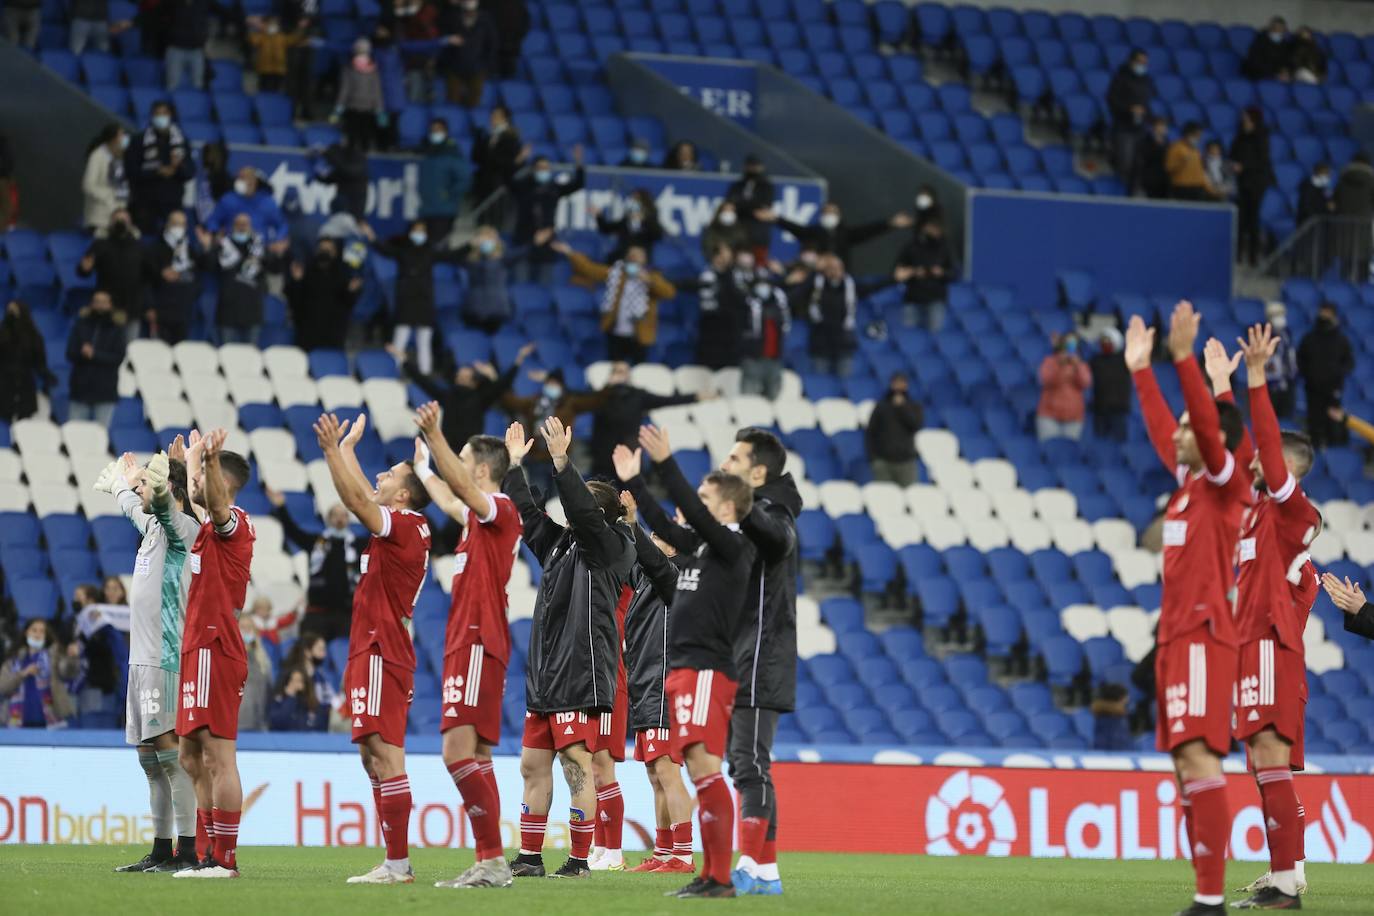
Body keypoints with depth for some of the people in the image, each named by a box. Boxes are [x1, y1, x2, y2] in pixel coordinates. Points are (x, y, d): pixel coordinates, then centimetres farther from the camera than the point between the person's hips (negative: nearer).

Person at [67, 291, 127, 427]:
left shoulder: (116, 329, 3)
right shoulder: (81, 325, 7)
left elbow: (119, 357, -6)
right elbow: (70, 353, 1)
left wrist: (95, 355, -18)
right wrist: (83, 353, -20)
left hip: (105, 389, -1)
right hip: (80, 387, 1)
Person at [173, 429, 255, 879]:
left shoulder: (232, 522, -8)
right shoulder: (213, 526, 18)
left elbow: (215, 498, -33)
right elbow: (199, 497, 42)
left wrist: (209, 458, -49)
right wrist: (193, 458, 57)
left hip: (215, 648, -10)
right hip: (199, 648, 10)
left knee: (219, 755, -11)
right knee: (192, 755, 12)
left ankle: (224, 858, -14)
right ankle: (211, 854, 14)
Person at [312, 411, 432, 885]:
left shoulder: (405, 526, -10)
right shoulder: (403, 528, 15)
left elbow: (356, 500, -22)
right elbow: (362, 499, 30)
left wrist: (335, 450, -22)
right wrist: (347, 448, 34)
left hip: (382, 653, -10)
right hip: (372, 651, 10)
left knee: (385, 753, -13)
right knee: (374, 756, 11)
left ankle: (399, 863, -16)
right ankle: (395, 861, 11)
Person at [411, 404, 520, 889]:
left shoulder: (500, 508, -9)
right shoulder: (481, 515, 17)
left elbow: (463, 488, -30)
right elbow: (452, 502, 40)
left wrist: (435, 438, -40)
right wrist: (424, 469, 55)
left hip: (477, 644, -10)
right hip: (468, 643, 10)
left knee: (460, 750, -17)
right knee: (474, 757, 9)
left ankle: (493, 859, -20)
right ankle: (489, 863, 10)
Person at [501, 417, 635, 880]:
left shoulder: (611, 546, -3)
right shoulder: (560, 543, 19)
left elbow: (583, 512, -19)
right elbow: (528, 513, 27)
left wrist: (561, 462, -23)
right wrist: (515, 465, 27)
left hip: (581, 674, -9)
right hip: (544, 674, 9)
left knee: (577, 763, -9)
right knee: (533, 764, 8)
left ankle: (579, 860, -8)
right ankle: (529, 857, 13)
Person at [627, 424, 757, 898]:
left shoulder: (732, 545, -7)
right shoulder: (700, 544, 15)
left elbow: (694, 515, -20)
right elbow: (663, 525, 27)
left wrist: (666, 464, -23)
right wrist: (633, 480, 27)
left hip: (707, 670, -9)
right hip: (683, 668, 9)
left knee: (703, 765, -17)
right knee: (702, 771, 9)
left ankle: (721, 876, -19)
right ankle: (712, 873, 11)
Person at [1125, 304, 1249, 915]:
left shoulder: (1225, 482, -6)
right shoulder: (1188, 479, 16)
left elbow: (1207, 424, -21)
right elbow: (1160, 429, 31)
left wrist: (1184, 360, -27)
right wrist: (1141, 371, 37)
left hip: (1203, 635, -9)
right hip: (1175, 635, 10)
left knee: (1198, 757, -17)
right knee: (1185, 762, 7)